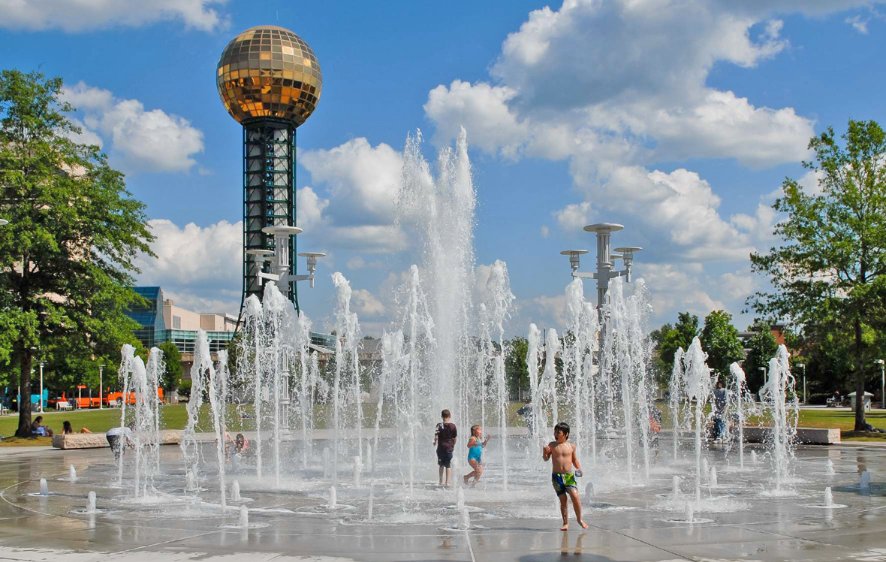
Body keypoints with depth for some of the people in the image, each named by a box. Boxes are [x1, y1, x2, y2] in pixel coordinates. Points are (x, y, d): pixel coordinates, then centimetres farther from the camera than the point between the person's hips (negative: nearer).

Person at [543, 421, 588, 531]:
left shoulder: (571, 446, 4)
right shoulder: (552, 445, 3)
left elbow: (575, 460, 14)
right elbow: (546, 459, 4)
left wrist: (579, 469, -2)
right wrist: (545, 452, -17)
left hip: (569, 475, 0)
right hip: (557, 476, 0)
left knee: (575, 496, -14)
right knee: (562, 499, 1)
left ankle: (579, 519, 5)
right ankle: (565, 523, 11)